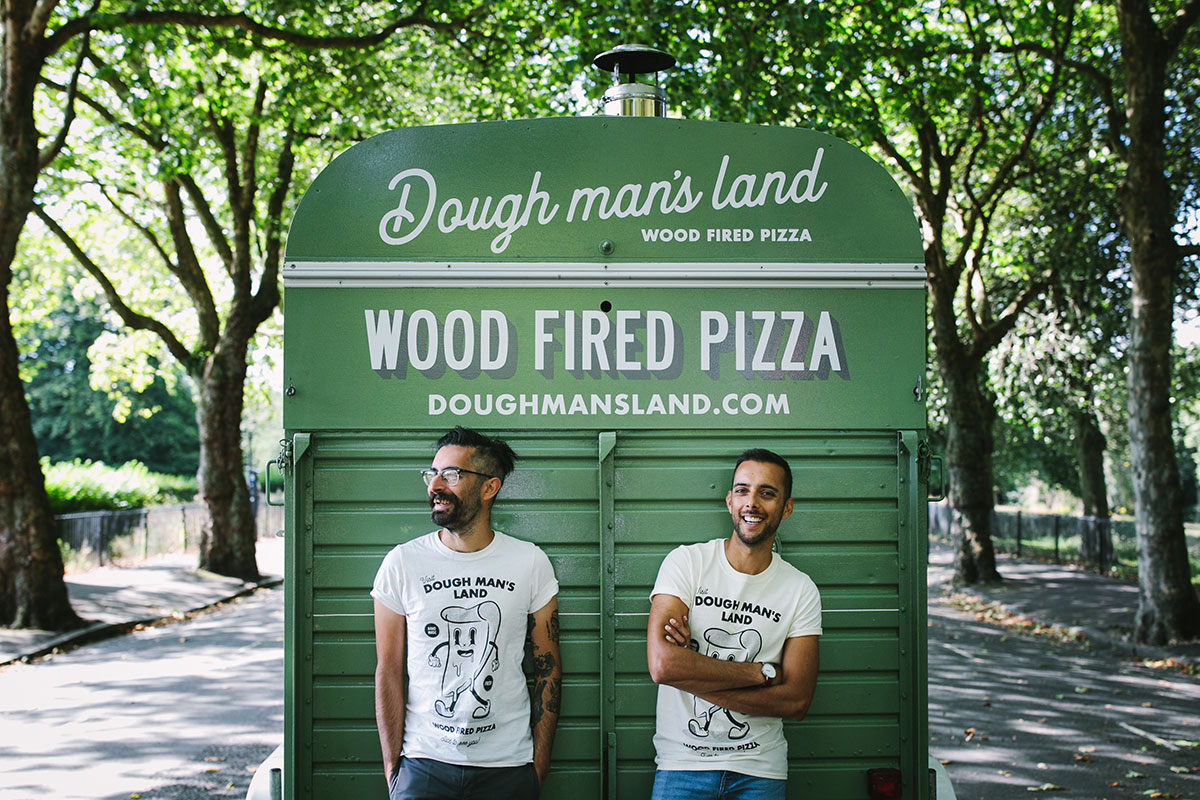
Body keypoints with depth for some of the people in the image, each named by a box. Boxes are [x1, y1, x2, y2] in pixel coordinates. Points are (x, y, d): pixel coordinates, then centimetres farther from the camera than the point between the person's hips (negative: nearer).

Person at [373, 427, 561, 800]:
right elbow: (388, 671, 0)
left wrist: (539, 768, 0)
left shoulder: (531, 563, -2)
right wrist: (392, 767, -3)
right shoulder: (402, 563, -3)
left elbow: (548, 668, 2)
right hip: (423, 764, 0)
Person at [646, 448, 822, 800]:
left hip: (759, 770, 2)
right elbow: (662, 664, -20)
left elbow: (796, 701, -10)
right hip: (682, 762, -1)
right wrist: (763, 672, -15)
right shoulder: (686, 562, -7)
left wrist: (693, 673, -17)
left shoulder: (801, 590, -1)